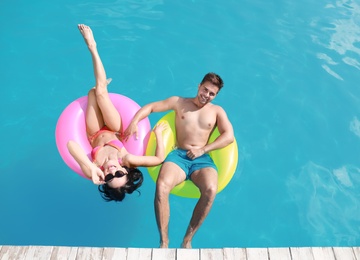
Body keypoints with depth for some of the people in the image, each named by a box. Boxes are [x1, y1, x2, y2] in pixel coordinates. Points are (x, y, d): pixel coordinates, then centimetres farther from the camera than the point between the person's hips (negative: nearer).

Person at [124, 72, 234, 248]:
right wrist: (134, 122, -4)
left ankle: (187, 239, -13)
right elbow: (150, 107, 16)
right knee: (161, 186, -32)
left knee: (210, 190, -32)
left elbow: (229, 136, 2)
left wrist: (203, 149, -10)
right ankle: (164, 241, -16)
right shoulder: (179, 102, 16)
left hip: (203, 159, 1)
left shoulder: (217, 111, 16)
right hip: (178, 155, 0)